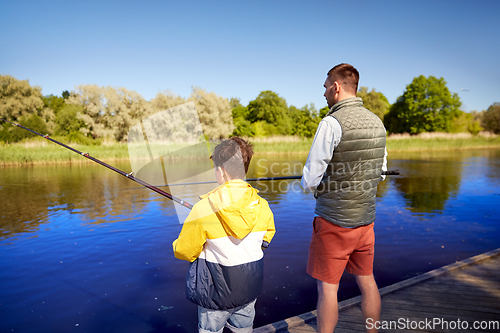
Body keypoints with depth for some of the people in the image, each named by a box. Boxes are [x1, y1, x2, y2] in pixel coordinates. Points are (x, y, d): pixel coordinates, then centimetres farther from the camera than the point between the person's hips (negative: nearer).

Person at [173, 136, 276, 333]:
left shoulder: (203, 208, -22)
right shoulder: (262, 206, -10)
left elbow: (184, 251, -11)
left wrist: (177, 245, 11)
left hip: (216, 291, -3)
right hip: (250, 288, 4)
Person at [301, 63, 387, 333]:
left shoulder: (331, 123, -17)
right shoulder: (376, 122, 6)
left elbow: (310, 180, -17)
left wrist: (309, 183, 5)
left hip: (333, 219, -7)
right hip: (366, 217, 7)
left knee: (327, 287, 5)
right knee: (366, 280, 19)